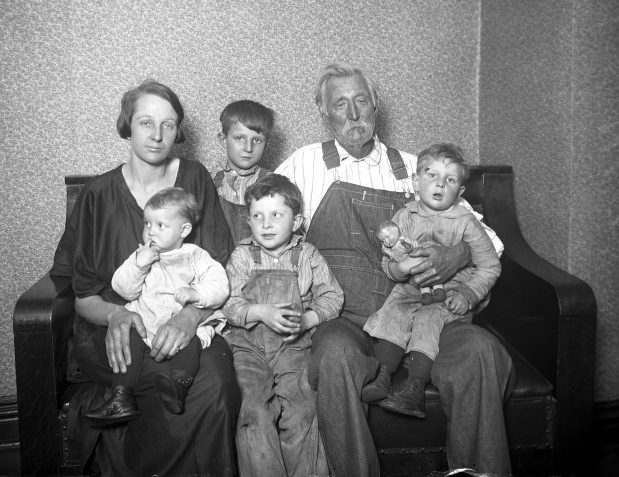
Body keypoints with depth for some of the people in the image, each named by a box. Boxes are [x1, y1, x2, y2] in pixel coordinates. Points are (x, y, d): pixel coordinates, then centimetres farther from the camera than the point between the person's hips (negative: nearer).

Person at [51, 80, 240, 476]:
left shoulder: (196, 180, 6)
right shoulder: (99, 194, 6)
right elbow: (82, 294, 5)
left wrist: (191, 316, -19)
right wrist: (116, 314, -17)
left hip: (185, 328, 2)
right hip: (114, 332, -1)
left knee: (219, 373, -31)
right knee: (208, 377, -30)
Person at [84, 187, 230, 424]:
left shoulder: (196, 257, 7)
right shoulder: (140, 255, 17)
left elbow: (219, 288, -5)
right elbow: (123, 289, 6)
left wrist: (195, 293, -25)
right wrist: (138, 264, -9)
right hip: (145, 324, 3)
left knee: (191, 339, -32)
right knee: (128, 336, -24)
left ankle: (178, 385, -48)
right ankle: (121, 398, -27)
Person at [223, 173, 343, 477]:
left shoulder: (307, 256, 4)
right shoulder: (242, 256, 4)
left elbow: (332, 297, 3)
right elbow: (230, 304, -1)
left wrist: (306, 320, -13)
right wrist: (261, 312, -18)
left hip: (293, 347, 0)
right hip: (248, 346, 0)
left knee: (300, 409, -16)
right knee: (254, 411, -17)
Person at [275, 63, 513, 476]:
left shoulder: (413, 167, 17)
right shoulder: (306, 163, 13)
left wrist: (455, 257, -8)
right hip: (343, 317, -2)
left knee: (481, 348, -25)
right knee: (335, 354, -35)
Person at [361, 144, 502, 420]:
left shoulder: (465, 223, -1)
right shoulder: (405, 216, 6)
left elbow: (490, 266, 1)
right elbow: (387, 261, 5)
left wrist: (467, 294, -12)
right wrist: (398, 268, -20)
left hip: (450, 298, -3)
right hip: (410, 291, 3)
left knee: (427, 320, -29)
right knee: (393, 313, -24)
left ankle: (415, 389, -30)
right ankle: (382, 377, -26)